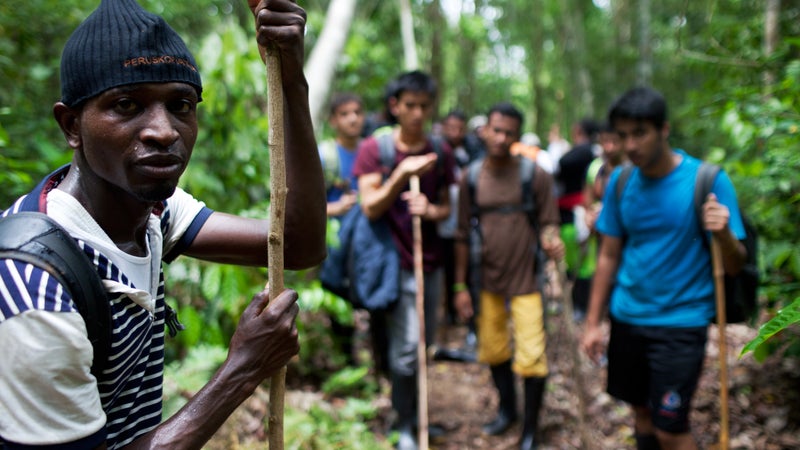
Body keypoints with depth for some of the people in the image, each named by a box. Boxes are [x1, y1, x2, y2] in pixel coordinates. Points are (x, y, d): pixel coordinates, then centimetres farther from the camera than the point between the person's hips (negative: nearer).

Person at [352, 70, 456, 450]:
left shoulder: (440, 153, 5)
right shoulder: (374, 148, -6)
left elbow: (446, 207, 12)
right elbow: (370, 208, -11)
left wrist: (431, 210, -12)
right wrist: (402, 174, -25)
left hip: (431, 262, 4)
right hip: (396, 264, -4)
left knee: (424, 344, 12)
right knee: (405, 348, -8)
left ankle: (417, 414, 29)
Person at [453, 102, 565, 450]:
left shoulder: (535, 175, -6)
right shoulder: (472, 178, 1)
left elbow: (547, 223, -3)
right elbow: (463, 236, 6)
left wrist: (550, 239, -27)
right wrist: (461, 286, 6)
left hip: (525, 280, -3)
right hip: (487, 280, 3)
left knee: (531, 358, -4)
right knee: (493, 350, 15)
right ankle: (507, 409, 38)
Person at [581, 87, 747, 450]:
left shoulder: (708, 181, -13)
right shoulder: (621, 182, -1)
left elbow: (734, 266, -11)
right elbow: (609, 257, 7)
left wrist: (724, 234, -32)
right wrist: (592, 322, 6)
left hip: (681, 323, -4)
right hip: (627, 318, 4)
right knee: (640, 409, 15)